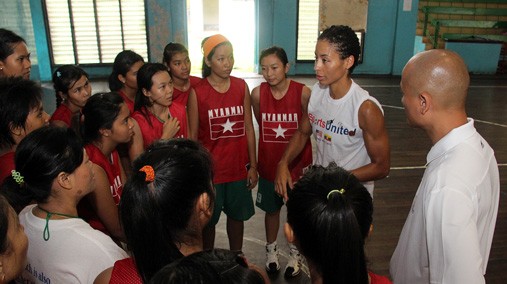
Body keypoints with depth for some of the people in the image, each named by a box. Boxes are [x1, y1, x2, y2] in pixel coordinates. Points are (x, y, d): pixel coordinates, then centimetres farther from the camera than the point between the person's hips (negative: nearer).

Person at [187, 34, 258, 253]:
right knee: (208, 220, 14)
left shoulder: (241, 87, -1)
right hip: (210, 169, -2)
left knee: (237, 216, 18)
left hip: (238, 167, 3)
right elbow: (193, 135, -5)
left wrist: (253, 165, 3)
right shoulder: (197, 92, -10)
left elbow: (248, 128, 2)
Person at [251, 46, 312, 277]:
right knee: (271, 209, 19)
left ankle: (295, 253, 40)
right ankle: (271, 250, 43)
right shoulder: (257, 93, -12)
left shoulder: (303, 93, -18)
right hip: (269, 164, 2)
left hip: (297, 164, -1)